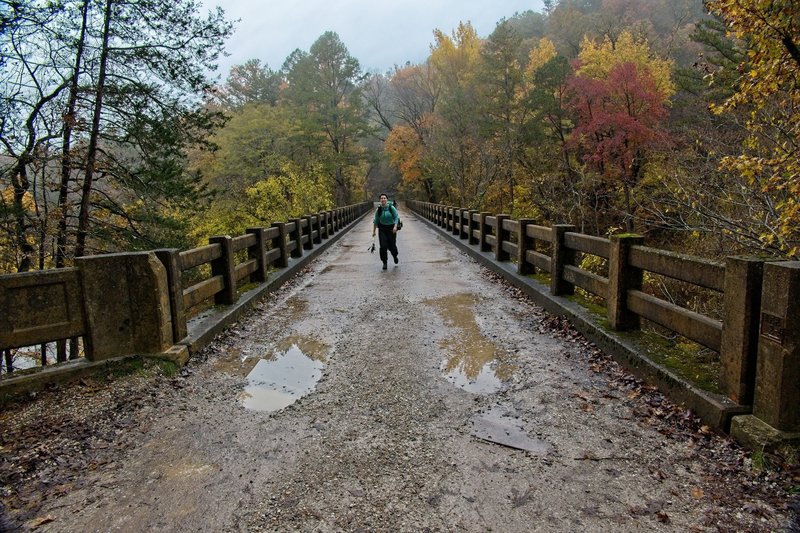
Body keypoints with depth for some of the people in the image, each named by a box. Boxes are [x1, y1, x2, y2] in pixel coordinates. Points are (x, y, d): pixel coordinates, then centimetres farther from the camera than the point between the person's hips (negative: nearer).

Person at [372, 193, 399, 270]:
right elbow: (376, 221, 6)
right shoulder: (378, 210, -1)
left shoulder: (391, 208, -7)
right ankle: (384, 263, 4)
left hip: (391, 228, -1)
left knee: (392, 245, 2)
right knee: (383, 246, -9)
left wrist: (395, 226, -21)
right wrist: (374, 231, 8)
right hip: (382, 229, 1)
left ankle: (395, 256, 37)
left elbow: (396, 217, -7)